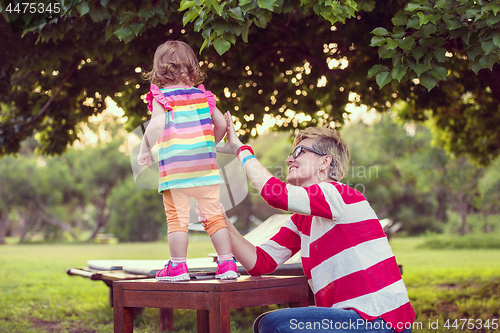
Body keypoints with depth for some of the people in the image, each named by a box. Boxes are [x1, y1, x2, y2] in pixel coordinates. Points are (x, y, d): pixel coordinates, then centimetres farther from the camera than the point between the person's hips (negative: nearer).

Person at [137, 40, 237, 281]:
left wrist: (144, 149, -4)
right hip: (205, 165, 4)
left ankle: (178, 267, 6)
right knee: (213, 214, 8)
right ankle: (227, 264, 9)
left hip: (175, 166, -4)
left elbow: (157, 125, -17)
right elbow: (222, 124, 14)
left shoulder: (160, 97, -2)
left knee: (177, 217, 2)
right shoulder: (202, 95, 12)